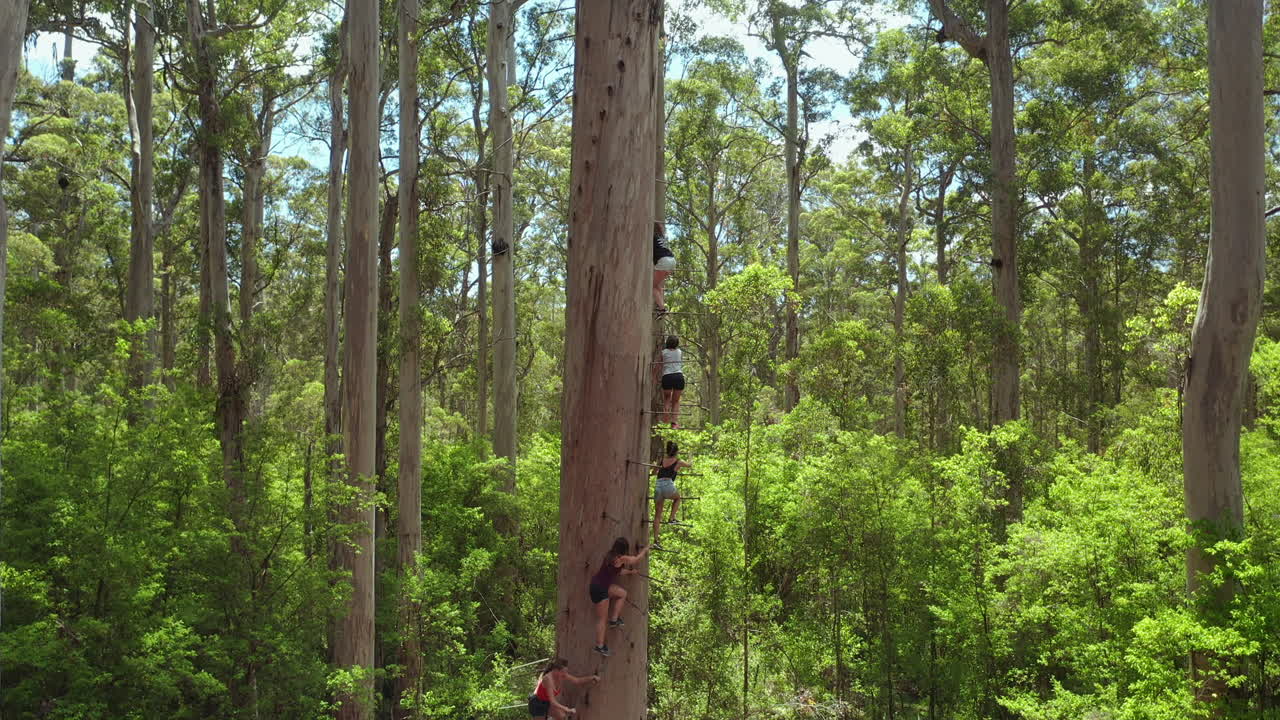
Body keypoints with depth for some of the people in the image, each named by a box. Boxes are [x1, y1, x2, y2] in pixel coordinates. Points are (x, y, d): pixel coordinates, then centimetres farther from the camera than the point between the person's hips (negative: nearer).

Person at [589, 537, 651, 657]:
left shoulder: (611, 555, 3)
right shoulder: (621, 559, -20)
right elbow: (637, 559, -3)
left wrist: (630, 572, 29)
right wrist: (644, 551, 16)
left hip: (603, 585, 9)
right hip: (599, 589, -9)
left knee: (622, 593, 20)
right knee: (601, 619, 2)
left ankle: (614, 620, 23)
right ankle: (599, 646, 11)